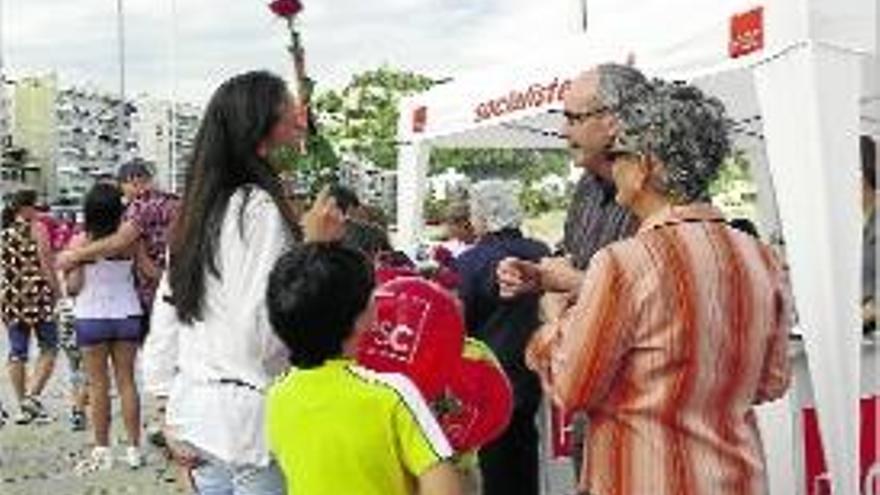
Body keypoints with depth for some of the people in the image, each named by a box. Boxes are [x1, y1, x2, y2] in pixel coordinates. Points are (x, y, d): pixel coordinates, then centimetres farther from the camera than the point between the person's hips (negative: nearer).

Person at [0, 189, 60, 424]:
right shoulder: (37, 229, -5)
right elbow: (46, 263, -10)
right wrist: (56, 289, -3)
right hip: (37, 294, -6)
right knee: (48, 348, 5)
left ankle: (22, 405, 11)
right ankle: (33, 395, -9)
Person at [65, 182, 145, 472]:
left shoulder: (80, 242, -11)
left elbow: (73, 286, -9)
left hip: (91, 317, -2)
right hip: (127, 315, 2)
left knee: (98, 384, 6)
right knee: (126, 381, 9)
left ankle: (102, 451, 8)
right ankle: (133, 448, 12)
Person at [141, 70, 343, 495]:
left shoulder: (196, 209, 9)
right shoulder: (260, 208, -16)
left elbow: (166, 314, 14)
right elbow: (261, 336, -21)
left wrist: (172, 416, 20)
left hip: (194, 411, 8)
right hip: (250, 417, -8)